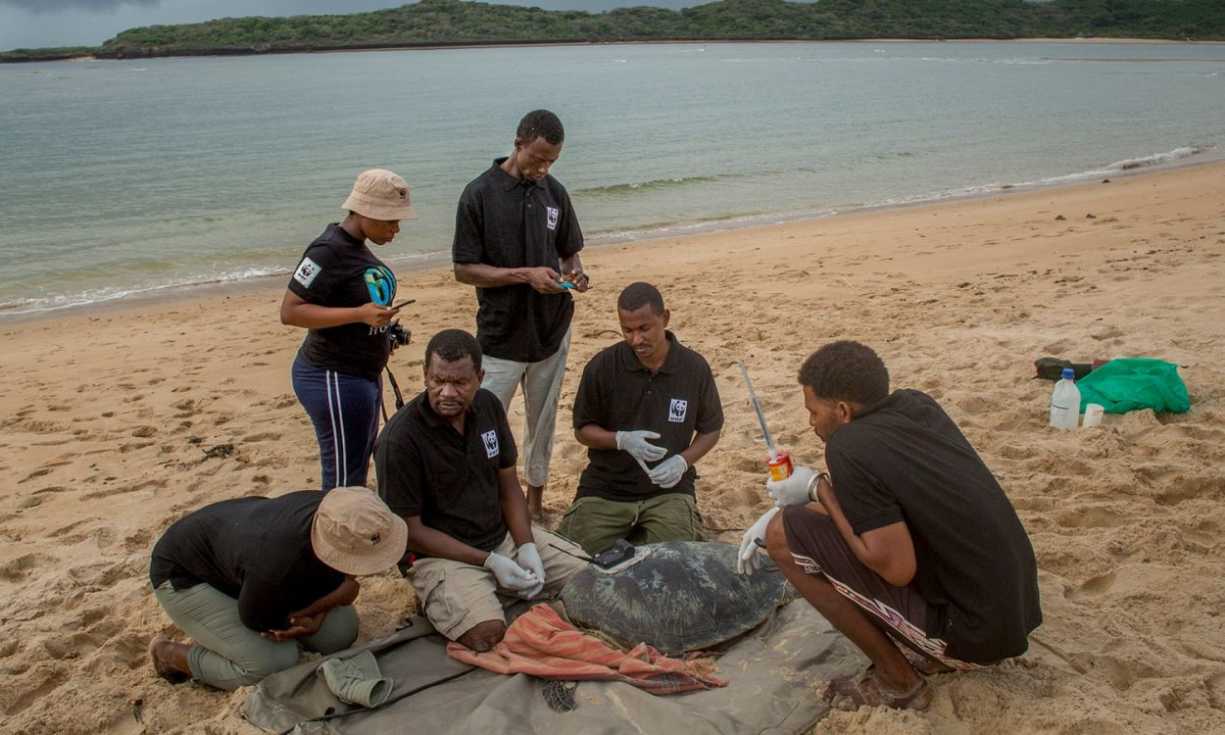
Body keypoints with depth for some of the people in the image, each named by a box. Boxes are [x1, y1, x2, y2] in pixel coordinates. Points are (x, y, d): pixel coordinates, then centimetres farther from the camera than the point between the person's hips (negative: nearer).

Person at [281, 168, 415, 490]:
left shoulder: (355, 245, 8)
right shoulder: (329, 250, -20)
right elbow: (289, 311, -22)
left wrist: (383, 329, 7)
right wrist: (359, 314, -28)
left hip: (362, 375, 10)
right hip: (334, 378, -10)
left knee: (359, 465, 19)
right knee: (344, 479, -4)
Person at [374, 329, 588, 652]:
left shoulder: (488, 406, -1)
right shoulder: (400, 440, -21)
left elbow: (509, 485, 7)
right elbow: (410, 530, -16)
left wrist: (527, 547, -8)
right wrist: (489, 562, -18)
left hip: (503, 536, 6)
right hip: (441, 553, -6)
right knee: (487, 631, -30)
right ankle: (438, 598, 2)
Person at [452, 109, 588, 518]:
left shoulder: (554, 192, 4)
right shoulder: (480, 194, -10)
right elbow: (464, 270, -10)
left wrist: (576, 273, -9)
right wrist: (525, 275, -21)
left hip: (552, 331, 5)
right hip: (501, 337, -4)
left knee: (543, 422, 15)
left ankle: (535, 502, 30)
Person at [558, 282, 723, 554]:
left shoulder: (695, 368, -5)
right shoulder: (602, 366, -9)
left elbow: (710, 430, 7)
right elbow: (583, 430, 1)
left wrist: (683, 461, -12)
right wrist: (622, 440, -19)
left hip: (668, 489, 1)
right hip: (605, 489, 0)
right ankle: (622, 533, 17)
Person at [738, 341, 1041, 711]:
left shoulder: (851, 447, -20)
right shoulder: (917, 405, 4)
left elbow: (898, 569, -22)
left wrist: (817, 489, -13)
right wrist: (784, 510, 14)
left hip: (972, 633, -8)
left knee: (785, 534, -8)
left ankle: (897, 682, 3)